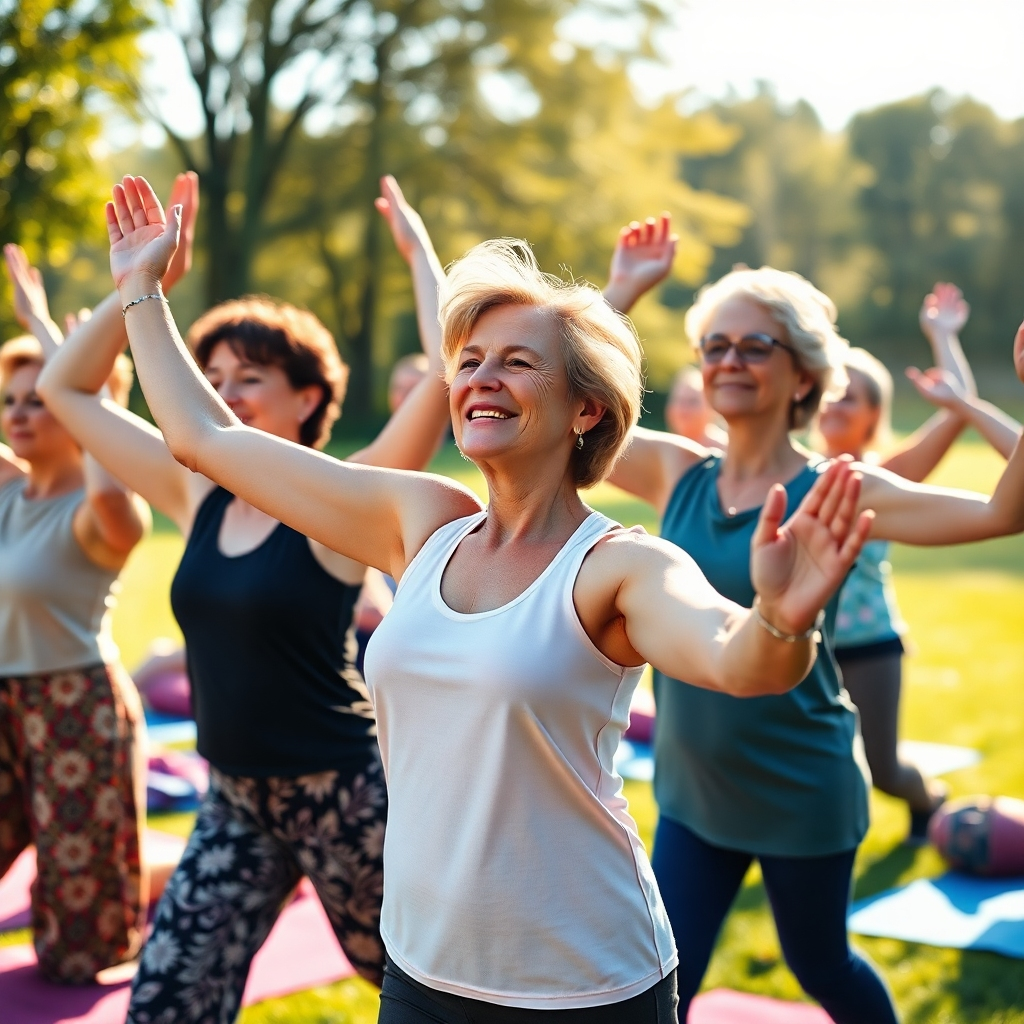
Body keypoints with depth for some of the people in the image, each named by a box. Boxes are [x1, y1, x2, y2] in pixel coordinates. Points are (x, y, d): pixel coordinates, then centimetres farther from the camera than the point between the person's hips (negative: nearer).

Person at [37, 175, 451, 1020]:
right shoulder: (199, 498, 3)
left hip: (340, 791, -5)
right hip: (234, 799, 6)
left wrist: (419, 251, -16)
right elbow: (65, 388, 8)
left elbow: (448, 374, -27)